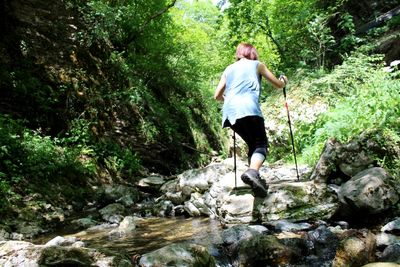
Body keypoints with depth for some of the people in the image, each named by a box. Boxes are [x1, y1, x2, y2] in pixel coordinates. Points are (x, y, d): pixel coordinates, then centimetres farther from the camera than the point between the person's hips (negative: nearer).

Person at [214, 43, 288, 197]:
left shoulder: (229, 69, 29)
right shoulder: (257, 64, 20)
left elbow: (217, 96, 27)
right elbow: (278, 85, 26)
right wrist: (284, 80, 49)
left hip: (229, 112, 5)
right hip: (248, 109, -4)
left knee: (252, 144, 17)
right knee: (261, 144, -5)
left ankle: (255, 178, 1)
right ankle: (252, 172, -34)